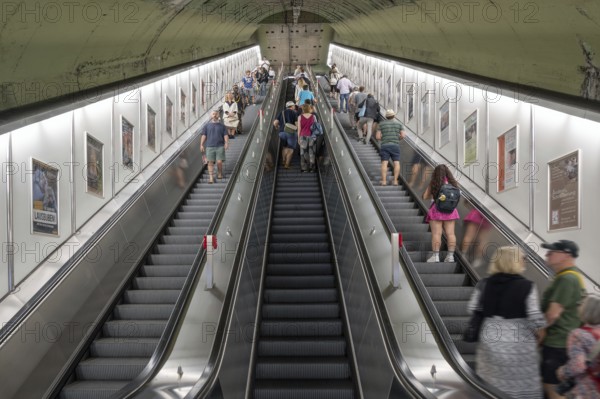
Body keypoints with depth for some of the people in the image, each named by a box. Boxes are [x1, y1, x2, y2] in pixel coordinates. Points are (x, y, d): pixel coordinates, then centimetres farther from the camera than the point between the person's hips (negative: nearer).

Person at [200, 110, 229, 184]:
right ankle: (210, 177, 2)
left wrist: (226, 143, -9)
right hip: (210, 147, 0)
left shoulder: (222, 125, 11)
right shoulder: (207, 125, 11)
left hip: (220, 146, 0)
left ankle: (219, 173, 22)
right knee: (210, 162, -2)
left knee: (219, 161, -4)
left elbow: (225, 135, 7)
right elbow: (204, 135, 8)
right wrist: (201, 145, 0)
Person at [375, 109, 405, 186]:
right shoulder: (399, 124, 9)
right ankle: (395, 180, -9)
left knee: (384, 163, -5)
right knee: (396, 163, 1)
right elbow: (403, 135, 1)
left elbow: (377, 137, 4)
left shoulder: (381, 124, 9)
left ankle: (384, 181, -14)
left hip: (385, 145, 0)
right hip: (395, 145, 0)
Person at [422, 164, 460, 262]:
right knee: (450, 233, 4)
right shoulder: (452, 183, 4)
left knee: (436, 234, -4)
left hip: (436, 210, -3)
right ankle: (450, 255, 4)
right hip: (450, 211, 3)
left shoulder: (433, 183, -5)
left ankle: (436, 256, -7)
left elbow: (425, 197, -2)